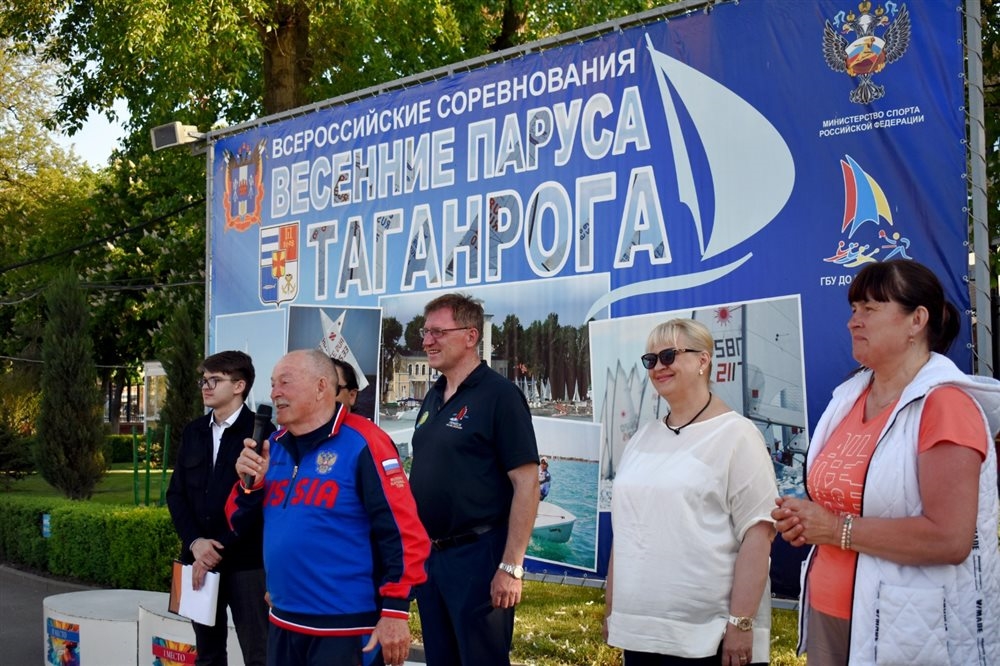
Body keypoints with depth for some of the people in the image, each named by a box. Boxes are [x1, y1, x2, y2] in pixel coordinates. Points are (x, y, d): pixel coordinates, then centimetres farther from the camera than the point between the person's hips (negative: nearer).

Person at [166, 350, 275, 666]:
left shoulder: (262, 432, -7)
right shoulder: (193, 431, 12)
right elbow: (176, 493, 10)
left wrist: (220, 549, -13)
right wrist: (195, 542, -7)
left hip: (245, 562, -6)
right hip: (200, 558, 6)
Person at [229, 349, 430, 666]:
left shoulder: (361, 443, -13)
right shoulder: (274, 446, 9)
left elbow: (403, 530, -16)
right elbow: (240, 525, 14)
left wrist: (396, 611, -17)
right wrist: (250, 484, -5)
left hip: (346, 629, -7)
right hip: (283, 624, 7)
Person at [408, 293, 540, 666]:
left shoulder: (499, 396, -11)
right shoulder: (433, 398, 12)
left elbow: (526, 484, -16)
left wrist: (511, 567, -19)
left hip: (476, 555, -7)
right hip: (429, 555, 8)